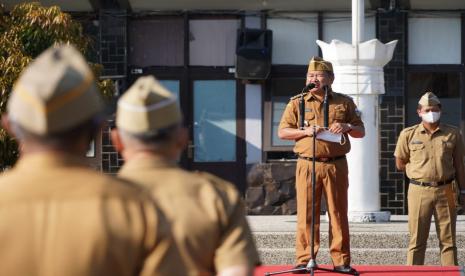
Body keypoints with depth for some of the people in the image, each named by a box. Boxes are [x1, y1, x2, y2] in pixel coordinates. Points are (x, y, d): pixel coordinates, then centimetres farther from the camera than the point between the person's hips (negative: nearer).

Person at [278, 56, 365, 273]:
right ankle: (304, 260, 1)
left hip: (336, 164, 1)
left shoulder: (344, 102, 13)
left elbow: (361, 131, 15)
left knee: (338, 213, 1)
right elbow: (282, 132, 7)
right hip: (307, 164, -1)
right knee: (306, 213, -3)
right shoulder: (297, 103, 10)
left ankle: (341, 261, 4)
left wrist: (347, 127, -7)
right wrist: (305, 131, -10)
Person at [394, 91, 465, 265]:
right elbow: (400, 164, 12)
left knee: (448, 240, 2)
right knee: (417, 240, 0)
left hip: (445, 191, 1)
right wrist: (420, 171, 5)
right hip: (419, 191, -1)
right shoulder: (408, 135, 4)